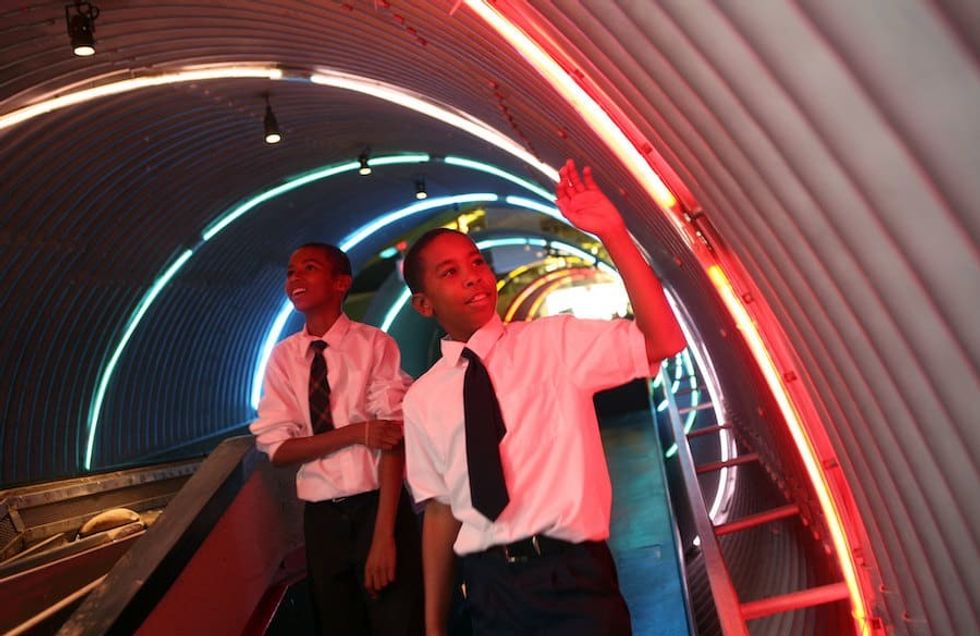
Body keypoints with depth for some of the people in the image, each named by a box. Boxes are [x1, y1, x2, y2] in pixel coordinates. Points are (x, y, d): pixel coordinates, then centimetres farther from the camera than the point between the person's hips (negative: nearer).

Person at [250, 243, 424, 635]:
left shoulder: (375, 344, -9)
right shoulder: (283, 357, 2)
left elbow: (393, 437, -14)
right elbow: (276, 448, -4)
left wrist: (384, 533, -18)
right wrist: (357, 432, -18)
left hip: (377, 506, -3)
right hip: (321, 518, 4)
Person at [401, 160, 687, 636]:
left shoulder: (555, 342, -5)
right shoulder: (423, 399, 1)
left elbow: (663, 342, -17)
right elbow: (440, 508, 6)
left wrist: (614, 235, -24)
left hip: (572, 574, -2)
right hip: (489, 588, 3)